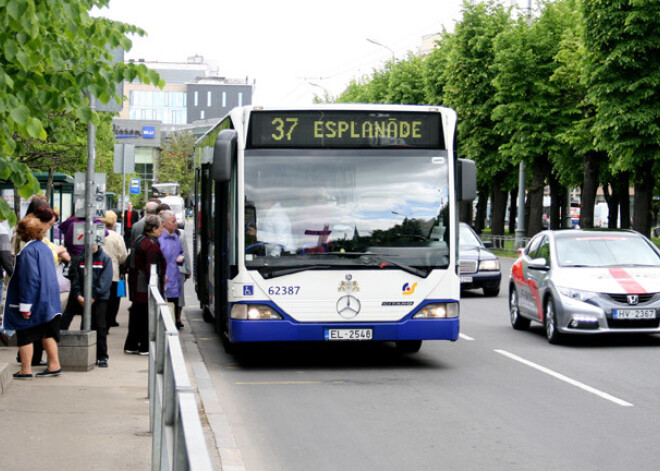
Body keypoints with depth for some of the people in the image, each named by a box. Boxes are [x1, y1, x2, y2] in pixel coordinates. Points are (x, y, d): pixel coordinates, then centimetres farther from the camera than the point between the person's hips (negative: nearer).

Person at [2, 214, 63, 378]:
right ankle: (54, 366, 17)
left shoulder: (28, 251, -18)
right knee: (48, 334, 14)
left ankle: (26, 370, 6)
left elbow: (29, 280, -22)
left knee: (25, 337, 2)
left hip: (33, 303, -8)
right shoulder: (45, 248, 8)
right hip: (49, 302, 8)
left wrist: (25, 306, -19)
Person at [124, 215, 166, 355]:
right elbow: (151, 269, -23)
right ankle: (145, 347, 5)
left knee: (136, 315, 15)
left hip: (136, 288, 10)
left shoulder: (139, 240, 13)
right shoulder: (152, 245, -18)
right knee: (148, 317, -1)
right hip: (146, 289, -10)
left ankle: (131, 346, 21)